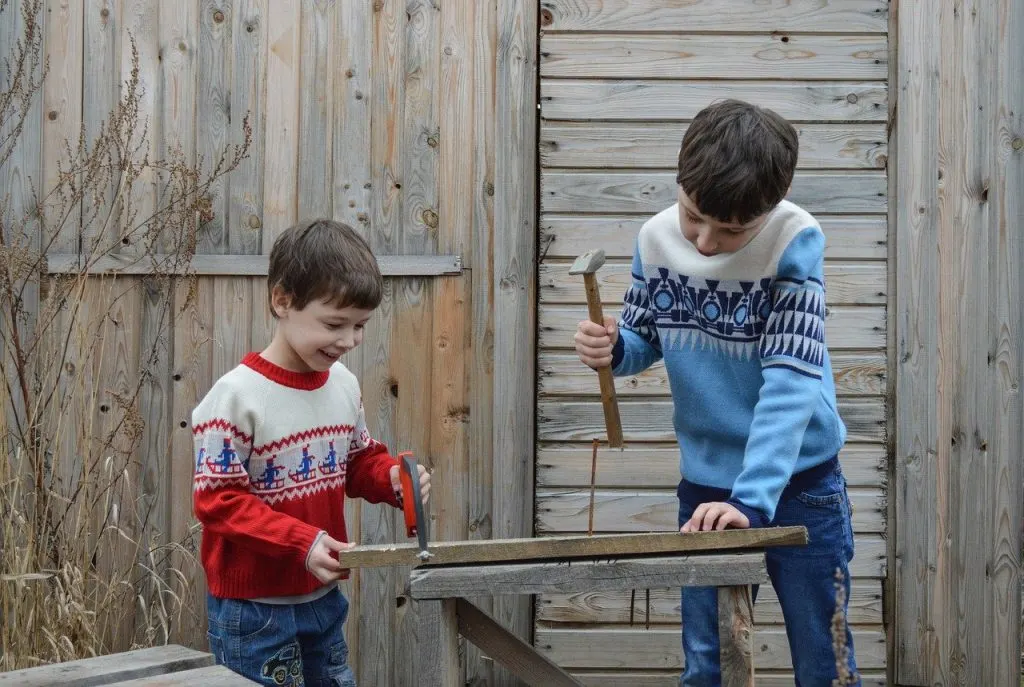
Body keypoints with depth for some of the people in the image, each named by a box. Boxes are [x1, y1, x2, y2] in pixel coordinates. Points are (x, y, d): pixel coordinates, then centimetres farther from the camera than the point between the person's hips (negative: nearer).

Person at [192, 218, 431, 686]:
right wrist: (301, 543, -28)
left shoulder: (344, 385, 1)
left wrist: (392, 478, -8)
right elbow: (217, 500, -20)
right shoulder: (237, 396, -20)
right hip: (255, 608, -7)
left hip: (324, 597, 7)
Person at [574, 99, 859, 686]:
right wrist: (611, 349, -18)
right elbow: (644, 340, 7)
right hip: (704, 488, 3)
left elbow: (790, 382, -25)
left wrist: (752, 500, -33)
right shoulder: (656, 238, -7)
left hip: (797, 485, -3)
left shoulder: (796, 242, -20)